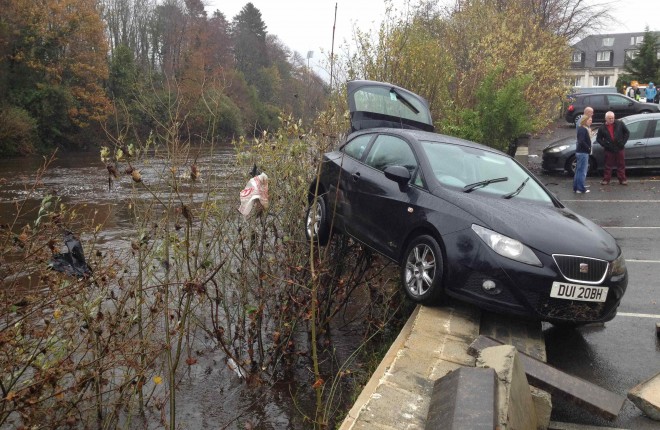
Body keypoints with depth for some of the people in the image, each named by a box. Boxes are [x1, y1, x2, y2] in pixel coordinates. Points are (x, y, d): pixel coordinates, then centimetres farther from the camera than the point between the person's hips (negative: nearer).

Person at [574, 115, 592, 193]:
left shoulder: (586, 128, 15)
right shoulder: (583, 129, -15)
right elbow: (581, 141, -26)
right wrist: (588, 148, -16)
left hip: (581, 152, 10)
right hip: (583, 152, -10)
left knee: (578, 171, 14)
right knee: (582, 171, -5)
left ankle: (576, 187, 21)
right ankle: (580, 188, -1)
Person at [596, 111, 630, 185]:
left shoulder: (620, 124, 0)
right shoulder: (602, 128, 0)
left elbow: (627, 133, 7)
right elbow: (598, 139, 6)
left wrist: (623, 142, -4)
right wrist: (604, 144, -10)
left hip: (619, 149, 0)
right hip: (609, 150, 0)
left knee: (621, 165, 6)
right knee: (608, 165, 6)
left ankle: (622, 179, 14)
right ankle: (606, 179, 14)